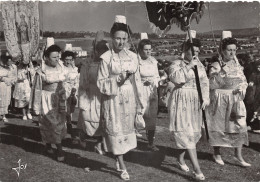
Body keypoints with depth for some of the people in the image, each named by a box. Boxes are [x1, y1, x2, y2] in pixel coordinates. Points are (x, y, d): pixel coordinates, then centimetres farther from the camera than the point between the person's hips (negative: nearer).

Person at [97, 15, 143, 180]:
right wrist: (117, 79, -21)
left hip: (129, 98, 4)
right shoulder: (106, 58, -7)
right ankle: (122, 167, 13)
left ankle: (119, 159, 31)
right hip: (113, 99, -3)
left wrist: (139, 103, 6)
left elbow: (137, 81, 6)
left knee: (127, 130, 11)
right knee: (116, 131, 2)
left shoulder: (133, 56, 3)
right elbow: (101, 83, -6)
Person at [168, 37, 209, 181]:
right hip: (181, 102, -6)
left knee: (193, 132, 9)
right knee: (186, 133, -10)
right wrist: (188, 66, -21)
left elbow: (204, 82, 8)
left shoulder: (199, 64, 12)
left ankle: (181, 158, 30)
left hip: (195, 102, 6)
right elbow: (175, 78, -24)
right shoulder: (176, 64, -5)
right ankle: (196, 168, -12)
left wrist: (205, 98, -4)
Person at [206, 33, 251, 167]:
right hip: (220, 99, -4)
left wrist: (242, 87, -7)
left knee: (239, 126, -1)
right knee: (218, 127, 4)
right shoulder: (216, 65, -7)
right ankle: (217, 154, 22)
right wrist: (222, 72, -24)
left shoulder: (237, 65, 8)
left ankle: (238, 156, 9)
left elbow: (243, 80, 14)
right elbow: (212, 85, -15)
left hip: (236, 100, 4)